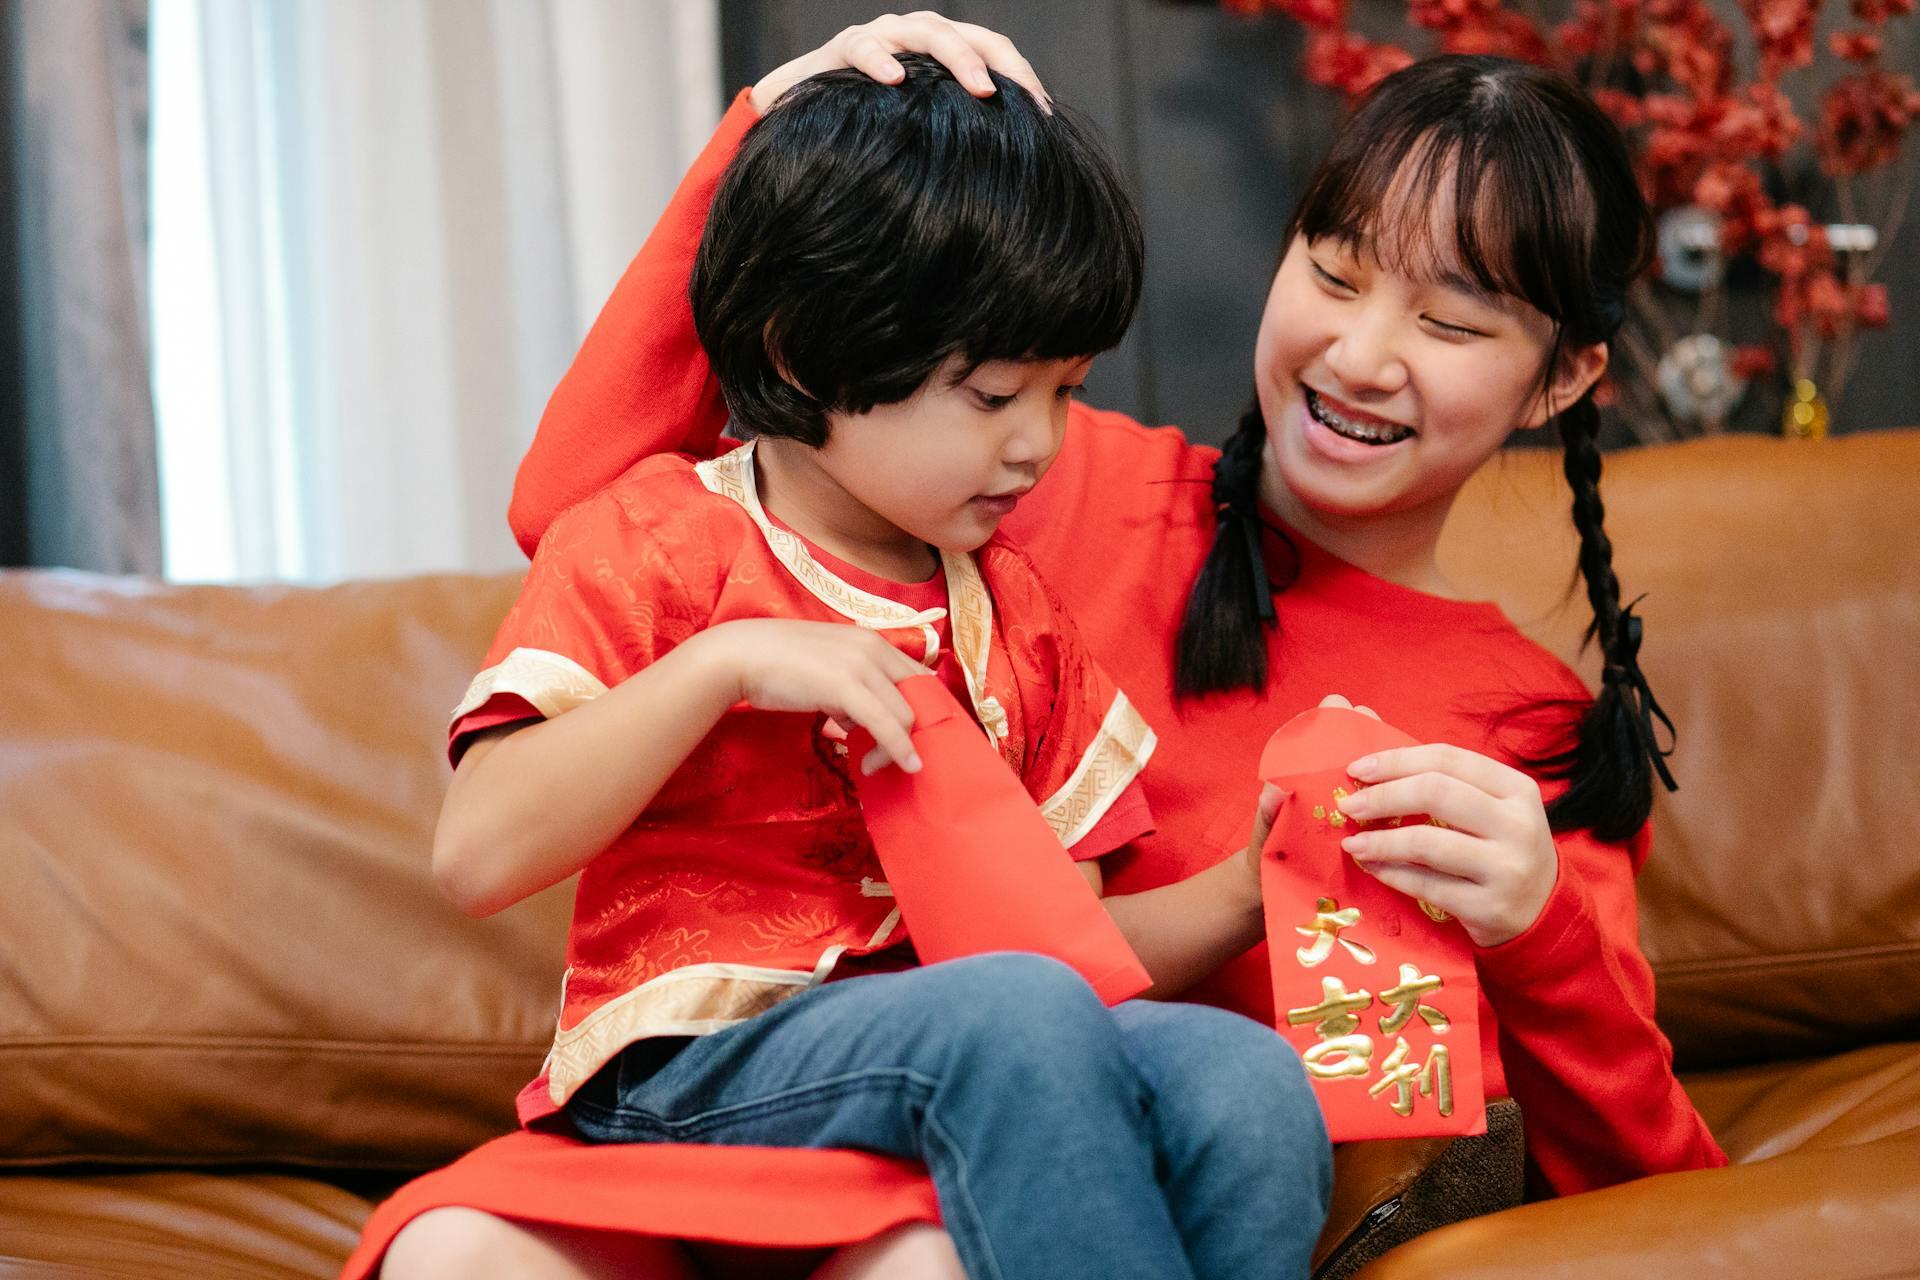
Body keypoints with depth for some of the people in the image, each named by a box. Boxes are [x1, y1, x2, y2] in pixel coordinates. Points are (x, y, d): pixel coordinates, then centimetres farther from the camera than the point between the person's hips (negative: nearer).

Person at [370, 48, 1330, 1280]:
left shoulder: (1017, 610, 18)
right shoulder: (652, 546, 1)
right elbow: (479, 854, -11)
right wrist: (724, 662, -17)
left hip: (972, 1068, 5)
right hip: (693, 1068, -5)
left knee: (1248, 1080, -26)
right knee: (1022, 1011, -35)